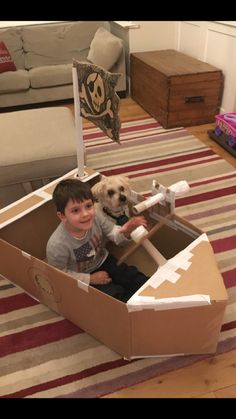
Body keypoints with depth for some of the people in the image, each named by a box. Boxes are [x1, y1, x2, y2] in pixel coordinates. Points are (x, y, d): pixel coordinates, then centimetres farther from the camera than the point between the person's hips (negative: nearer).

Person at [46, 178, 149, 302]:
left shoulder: (96, 216, -26)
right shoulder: (57, 244, -34)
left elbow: (112, 232, -8)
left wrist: (125, 231, -32)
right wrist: (90, 279, -17)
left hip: (103, 260, 4)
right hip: (82, 278, -4)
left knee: (139, 281, 1)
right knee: (117, 295, -14)